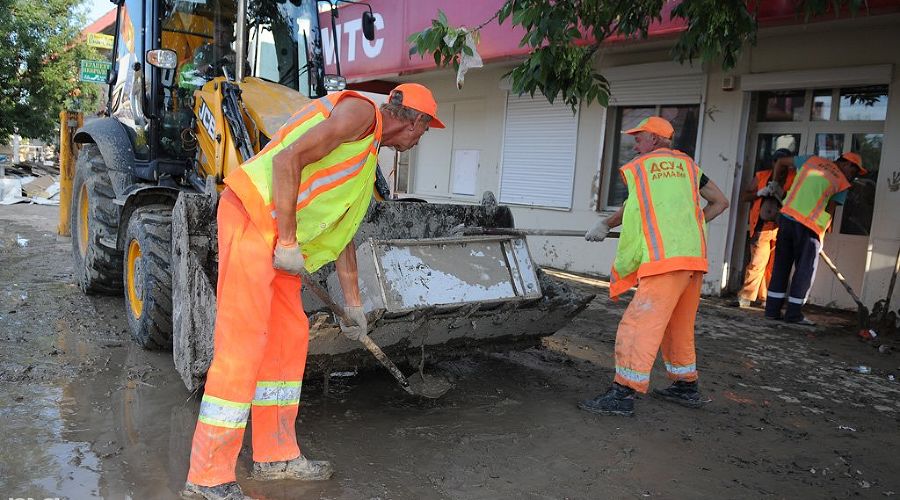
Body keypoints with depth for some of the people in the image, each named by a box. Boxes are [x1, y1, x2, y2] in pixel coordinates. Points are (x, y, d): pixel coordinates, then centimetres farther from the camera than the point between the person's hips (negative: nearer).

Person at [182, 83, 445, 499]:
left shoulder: (367, 160, 22)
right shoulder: (361, 111, -7)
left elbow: (343, 230, 26)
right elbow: (287, 159, -20)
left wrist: (353, 303, 27)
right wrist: (288, 243, -18)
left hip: (279, 237, 10)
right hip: (252, 215, -10)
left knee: (289, 337, 12)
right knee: (242, 344, -9)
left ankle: (276, 455, 23)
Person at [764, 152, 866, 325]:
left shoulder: (812, 160, 16)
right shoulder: (842, 182, 3)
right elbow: (830, 211, 1)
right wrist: (822, 236, 7)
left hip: (786, 217, 5)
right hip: (809, 226, -5)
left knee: (781, 266, 11)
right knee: (805, 270, 5)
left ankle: (773, 309, 12)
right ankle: (794, 313, 6)